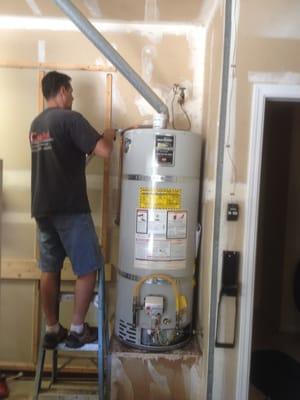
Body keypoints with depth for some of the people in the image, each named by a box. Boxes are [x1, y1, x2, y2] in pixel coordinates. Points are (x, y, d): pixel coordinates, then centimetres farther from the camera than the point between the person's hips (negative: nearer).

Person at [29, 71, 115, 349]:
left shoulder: (36, 124, 16)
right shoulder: (71, 118, -10)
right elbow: (104, 151, -18)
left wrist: (83, 148, 27)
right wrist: (108, 136, 2)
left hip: (42, 208, 8)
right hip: (70, 209, -8)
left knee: (49, 270, 12)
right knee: (87, 269, 4)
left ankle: (52, 331, 20)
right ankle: (77, 330, 10)